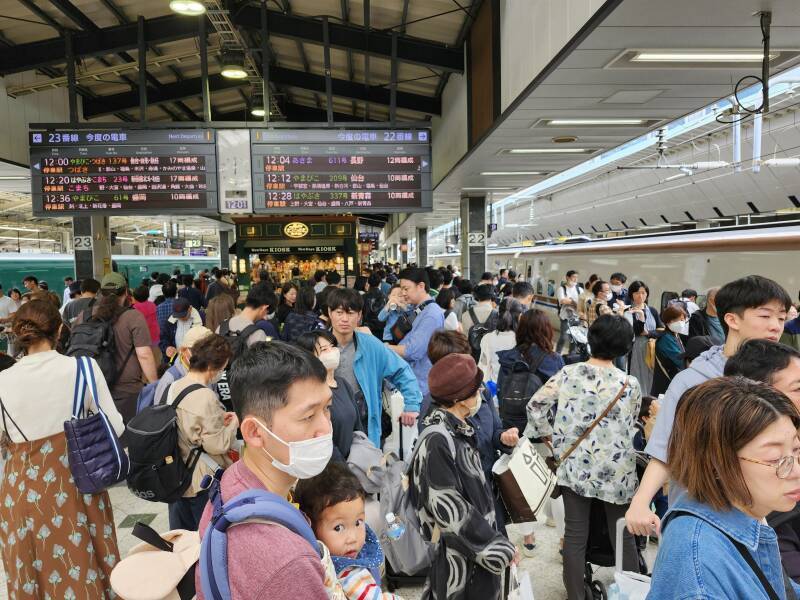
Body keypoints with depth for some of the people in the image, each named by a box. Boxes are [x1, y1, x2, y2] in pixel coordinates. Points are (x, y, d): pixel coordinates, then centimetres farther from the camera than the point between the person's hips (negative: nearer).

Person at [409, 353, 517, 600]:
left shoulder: (459, 431, 3)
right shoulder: (436, 442, -24)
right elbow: (449, 509, -23)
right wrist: (499, 548, -16)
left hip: (478, 542, 8)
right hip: (459, 554, -8)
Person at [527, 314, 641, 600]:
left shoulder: (568, 374, -7)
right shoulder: (630, 384, -8)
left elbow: (535, 406, -3)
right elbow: (631, 427, 6)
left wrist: (547, 433, 11)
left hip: (575, 467, 1)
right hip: (615, 471, -1)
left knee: (575, 535, 10)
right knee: (623, 536, 16)